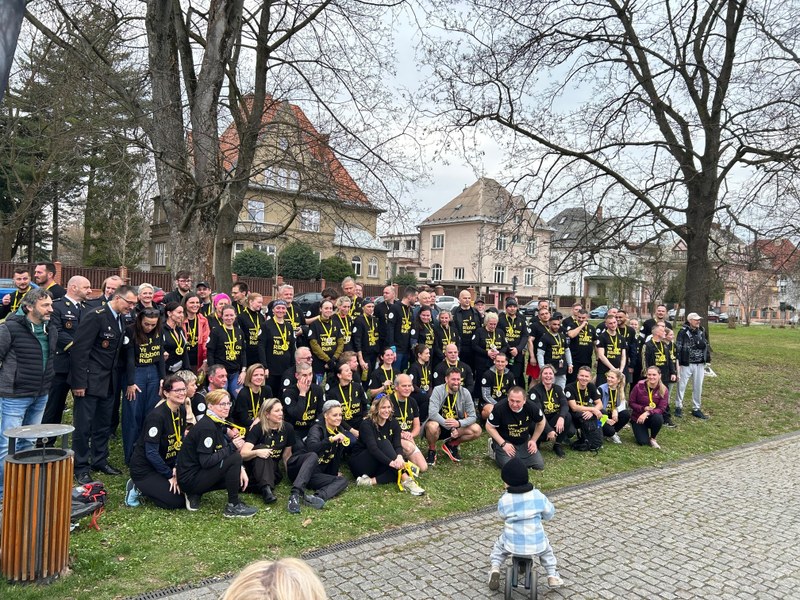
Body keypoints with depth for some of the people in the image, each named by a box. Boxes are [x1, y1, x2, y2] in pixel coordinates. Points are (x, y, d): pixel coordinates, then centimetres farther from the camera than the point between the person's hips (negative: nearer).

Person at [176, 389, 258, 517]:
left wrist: (240, 469, -7)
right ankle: (233, 506, -9)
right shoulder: (207, 427, -21)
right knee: (235, 458, -21)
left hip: (199, 472, 9)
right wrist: (232, 447, -23)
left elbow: (222, 452, 8)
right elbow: (206, 461, -26)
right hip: (189, 478, -9)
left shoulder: (218, 423, 7)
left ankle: (195, 494, 11)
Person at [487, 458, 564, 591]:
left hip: (512, 544, -1)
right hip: (536, 544, 1)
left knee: (499, 547, 31)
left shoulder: (504, 501, -12)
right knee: (546, 548, 35)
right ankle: (552, 576, 29)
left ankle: (495, 569, 12)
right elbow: (549, 513, 7)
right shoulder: (538, 496, -7)